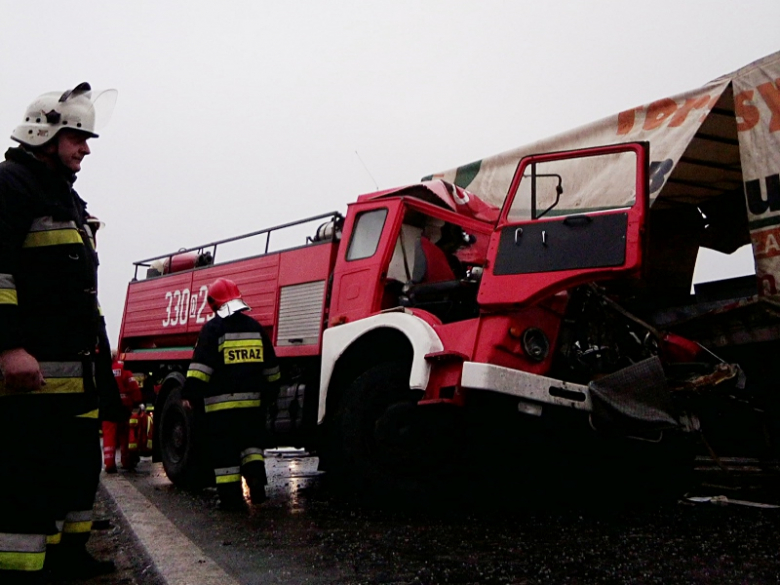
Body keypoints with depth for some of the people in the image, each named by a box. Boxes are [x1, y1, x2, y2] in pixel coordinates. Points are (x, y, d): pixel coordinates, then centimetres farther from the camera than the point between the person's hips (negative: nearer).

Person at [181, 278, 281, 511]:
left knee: (224, 448, 3)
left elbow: (201, 365, -13)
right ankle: (256, 477, -5)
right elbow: (271, 367, 15)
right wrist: (270, 392, 24)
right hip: (252, 399, 4)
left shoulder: (213, 328, -4)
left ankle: (231, 495, 3)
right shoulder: (255, 327, 10)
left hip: (221, 401, -4)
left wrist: (190, 393, -10)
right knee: (252, 441, 16)